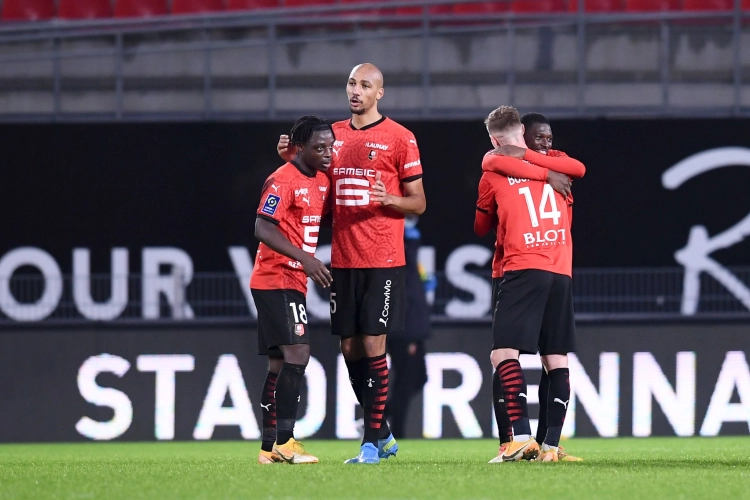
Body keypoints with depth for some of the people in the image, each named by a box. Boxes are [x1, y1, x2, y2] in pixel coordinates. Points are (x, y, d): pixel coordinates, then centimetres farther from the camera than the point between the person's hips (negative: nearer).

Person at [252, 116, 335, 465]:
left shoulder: (321, 180, 13)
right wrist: (305, 259, -28)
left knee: (280, 362, 10)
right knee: (297, 351, -17)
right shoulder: (283, 181, -14)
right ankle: (284, 441, -19)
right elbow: (263, 229, -22)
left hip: (293, 281, 10)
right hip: (277, 279, -10)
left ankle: (269, 447, 14)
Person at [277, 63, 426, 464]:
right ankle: (383, 435, 20)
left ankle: (372, 442, -4)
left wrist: (388, 199, -20)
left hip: (382, 260, -6)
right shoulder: (334, 135, 13)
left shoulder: (399, 138, -3)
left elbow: (418, 204, 0)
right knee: (350, 348, 7)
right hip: (343, 260, 6)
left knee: (373, 345, -8)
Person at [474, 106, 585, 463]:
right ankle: (551, 444, 2)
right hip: (561, 272, 5)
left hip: (522, 269, -5)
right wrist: (528, 156, 4)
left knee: (504, 353, -9)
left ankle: (521, 437, -25)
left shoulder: (493, 170, 7)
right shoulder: (553, 163, 16)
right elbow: (578, 169, -5)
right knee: (556, 360, 7)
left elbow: (480, 227, 18)